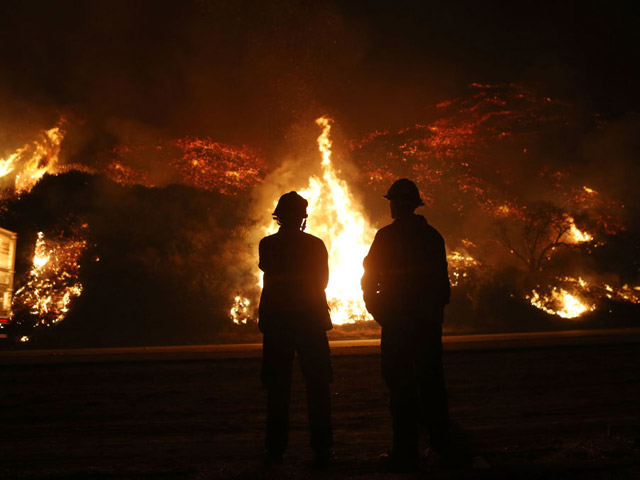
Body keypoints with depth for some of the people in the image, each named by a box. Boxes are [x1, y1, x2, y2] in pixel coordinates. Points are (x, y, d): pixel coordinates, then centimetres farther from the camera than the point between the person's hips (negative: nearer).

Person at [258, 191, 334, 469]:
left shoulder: (267, 244, -3)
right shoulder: (316, 245, -2)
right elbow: (322, 281, 6)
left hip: (276, 323, 1)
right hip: (310, 321, 0)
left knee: (278, 388, 8)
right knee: (318, 387, 5)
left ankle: (275, 450, 12)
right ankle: (322, 450, 5)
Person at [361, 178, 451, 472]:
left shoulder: (386, 236, -8)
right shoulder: (433, 235, 8)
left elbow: (369, 277, -6)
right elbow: (443, 279, 11)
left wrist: (373, 306, 7)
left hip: (398, 318, -5)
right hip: (430, 318, 6)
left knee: (401, 382, -2)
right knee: (431, 378, 16)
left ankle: (406, 452, -1)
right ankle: (440, 442, 27)